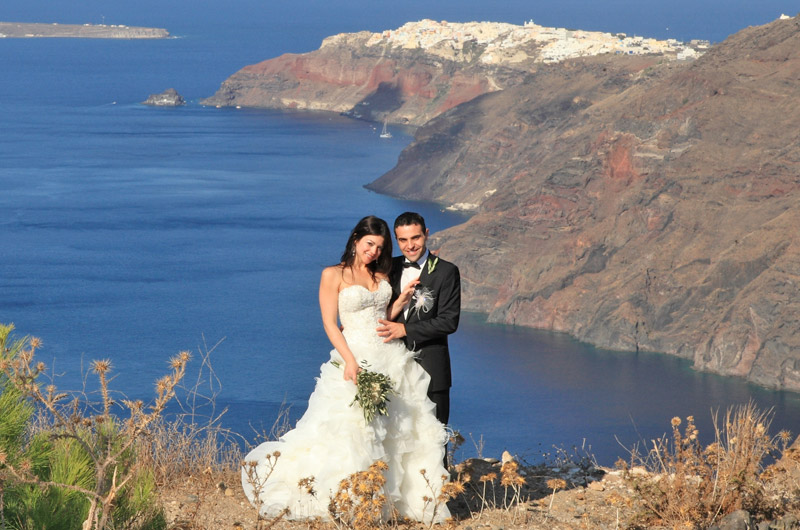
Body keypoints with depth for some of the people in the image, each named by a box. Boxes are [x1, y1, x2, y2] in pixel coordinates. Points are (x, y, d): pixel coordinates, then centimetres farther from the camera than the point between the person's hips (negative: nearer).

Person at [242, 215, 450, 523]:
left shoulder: (382, 275, 14)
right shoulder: (334, 275, -2)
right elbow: (330, 324, -8)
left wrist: (403, 299, 1)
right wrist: (350, 360, -19)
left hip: (392, 359, 6)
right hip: (356, 357, -5)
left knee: (398, 432, 2)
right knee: (348, 431, -12)